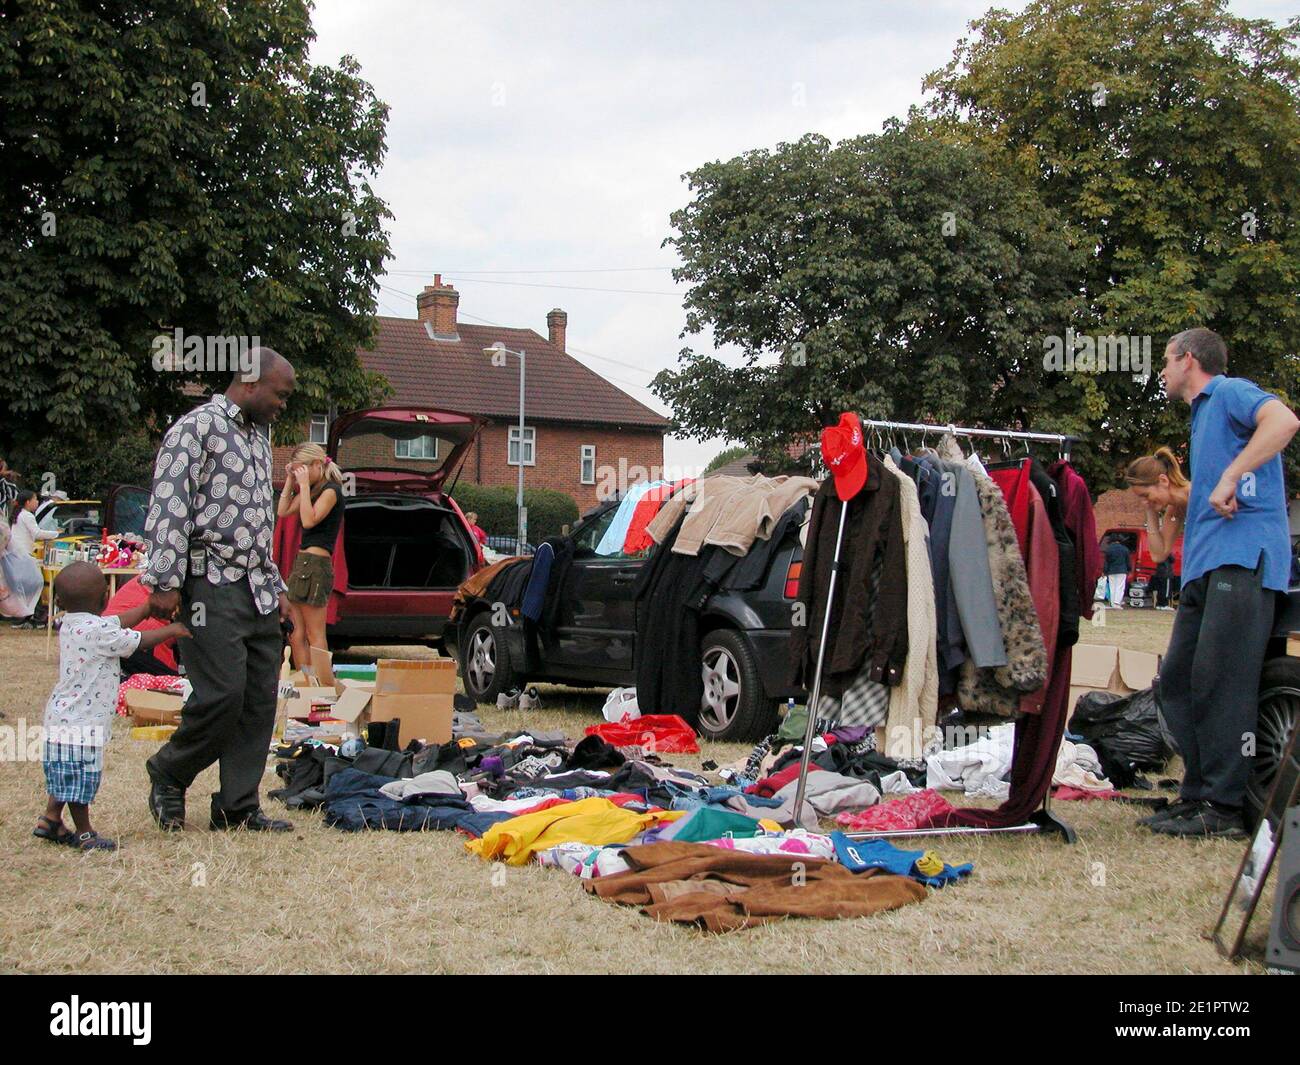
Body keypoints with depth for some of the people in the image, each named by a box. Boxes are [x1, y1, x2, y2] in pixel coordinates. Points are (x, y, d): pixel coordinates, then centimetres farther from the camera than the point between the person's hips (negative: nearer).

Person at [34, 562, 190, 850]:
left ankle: (50, 821, 29)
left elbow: (121, 622, 18)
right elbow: (138, 642, -12)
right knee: (79, 776, 2)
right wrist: (171, 630, 4)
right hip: (80, 719, -10)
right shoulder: (97, 631, -22)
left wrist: (150, 606, 20)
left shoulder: (71, 624, 8)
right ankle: (84, 834, 12)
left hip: (62, 715, 10)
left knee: (67, 774, 21)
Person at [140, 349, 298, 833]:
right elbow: (169, 508, -14)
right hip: (213, 588, -8)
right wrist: (165, 582, -20)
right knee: (222, 695, -12)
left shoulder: (258, 438, 21)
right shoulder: (198, 427, -6)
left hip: (257, 589, 8)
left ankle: (238, 807, 11)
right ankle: (167, 775, 12)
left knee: (260, 701, 4)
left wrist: (276, 588, 22)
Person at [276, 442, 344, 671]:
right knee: (296, 634, 8)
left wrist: (305, 485, -16)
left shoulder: (331, 490, -9)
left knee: (315, 635, -7)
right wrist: (290, 481, 13)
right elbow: (283, 511, 18)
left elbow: (309, 521, -20)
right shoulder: (312, 490, 17)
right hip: (302, 560, 9)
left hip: (315, 562, -9)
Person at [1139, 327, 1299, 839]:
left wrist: (1230, 479, -23)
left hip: (1242, 554, -10)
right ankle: (1197, 794, 12)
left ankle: (1223, 808, -13)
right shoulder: (1203, 413, 29)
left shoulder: (1229, 392, 0)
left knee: (1219, 681, -14)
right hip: (1204, 566, 10)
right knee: (1178, 681, 8)